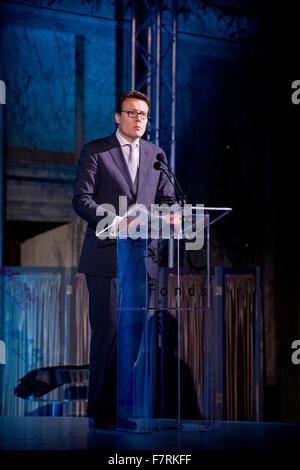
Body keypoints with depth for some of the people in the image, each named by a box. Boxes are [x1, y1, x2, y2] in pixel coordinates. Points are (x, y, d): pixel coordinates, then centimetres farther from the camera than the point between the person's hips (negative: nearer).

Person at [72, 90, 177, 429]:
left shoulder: (156, 154, 17)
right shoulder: (95, 151, 3)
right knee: (107, 330, -6)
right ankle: (101, 410, 2)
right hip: (106, 255, -4)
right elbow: (82, 199, -5)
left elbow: (166, 199, 16)